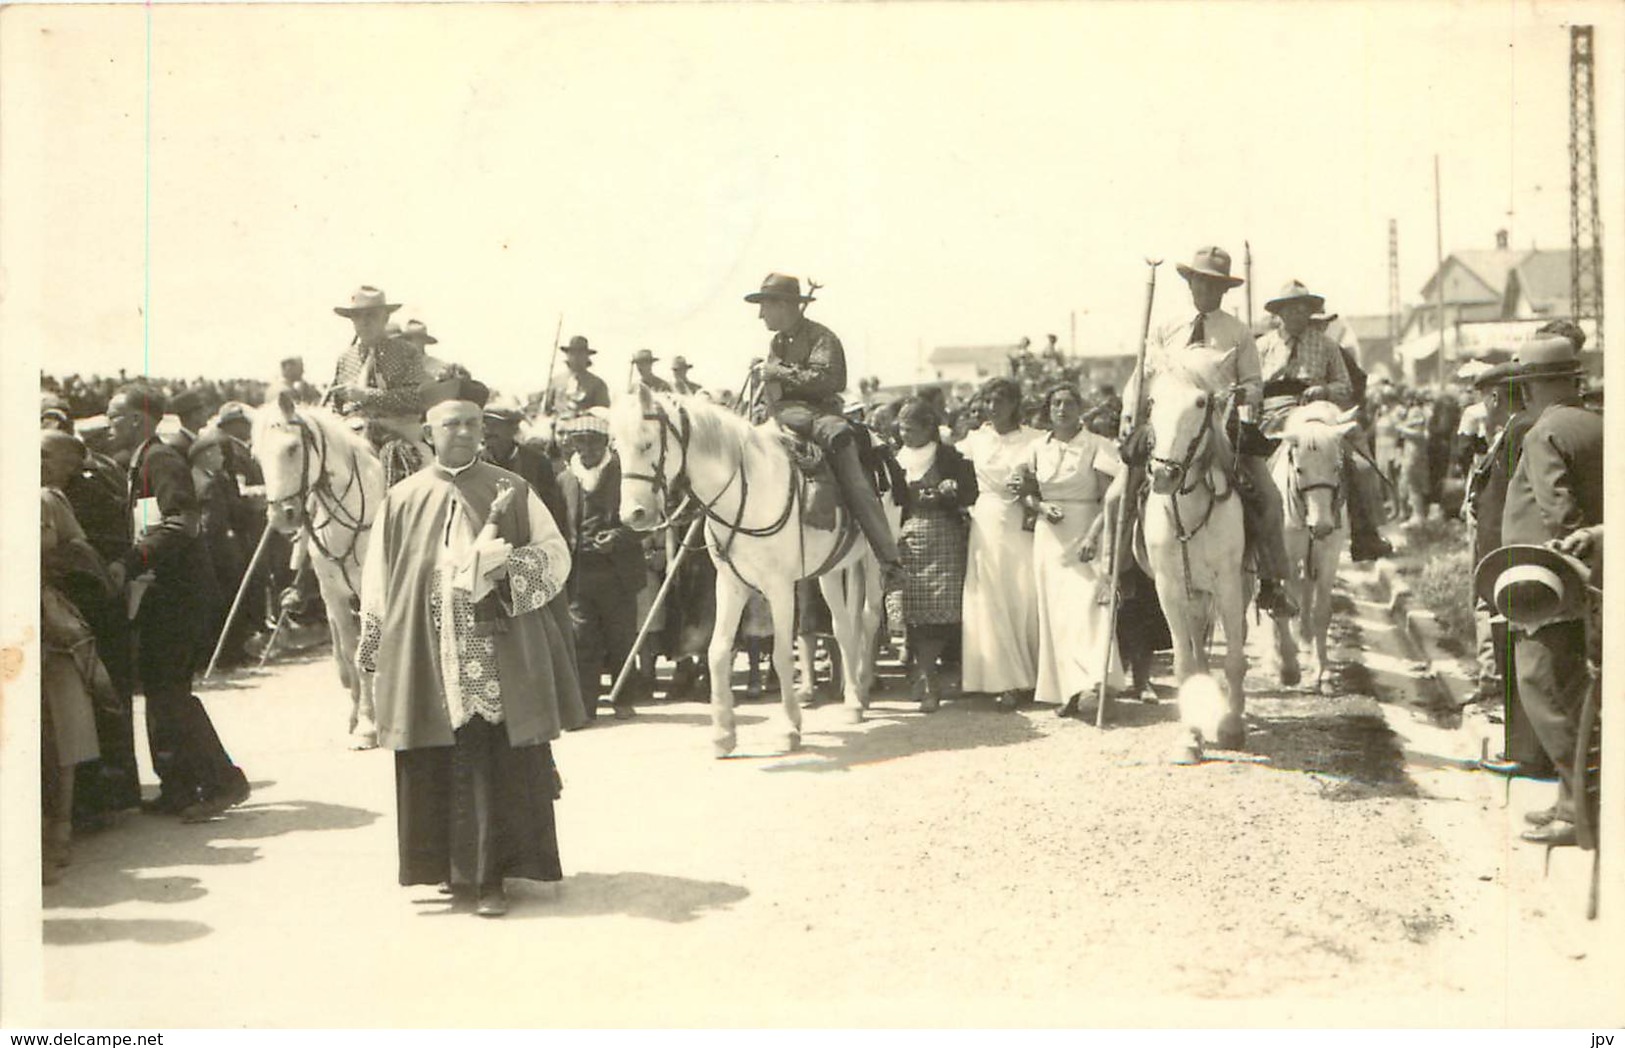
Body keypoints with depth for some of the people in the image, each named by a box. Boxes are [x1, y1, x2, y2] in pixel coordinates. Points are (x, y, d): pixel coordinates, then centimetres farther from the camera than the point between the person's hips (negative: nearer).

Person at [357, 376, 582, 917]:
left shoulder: (511, 492, 4)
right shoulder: (402, 500, 6)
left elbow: (557, 554, 4)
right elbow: (377, 587, 11)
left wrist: (509, 567, -14)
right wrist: (374, 653, 9)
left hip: (502, 664, -1)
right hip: (430, 667, 1)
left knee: (499, 767, -1)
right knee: (439, 767, 4)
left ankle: (489, 873, 9)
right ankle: (453, 867, 19)